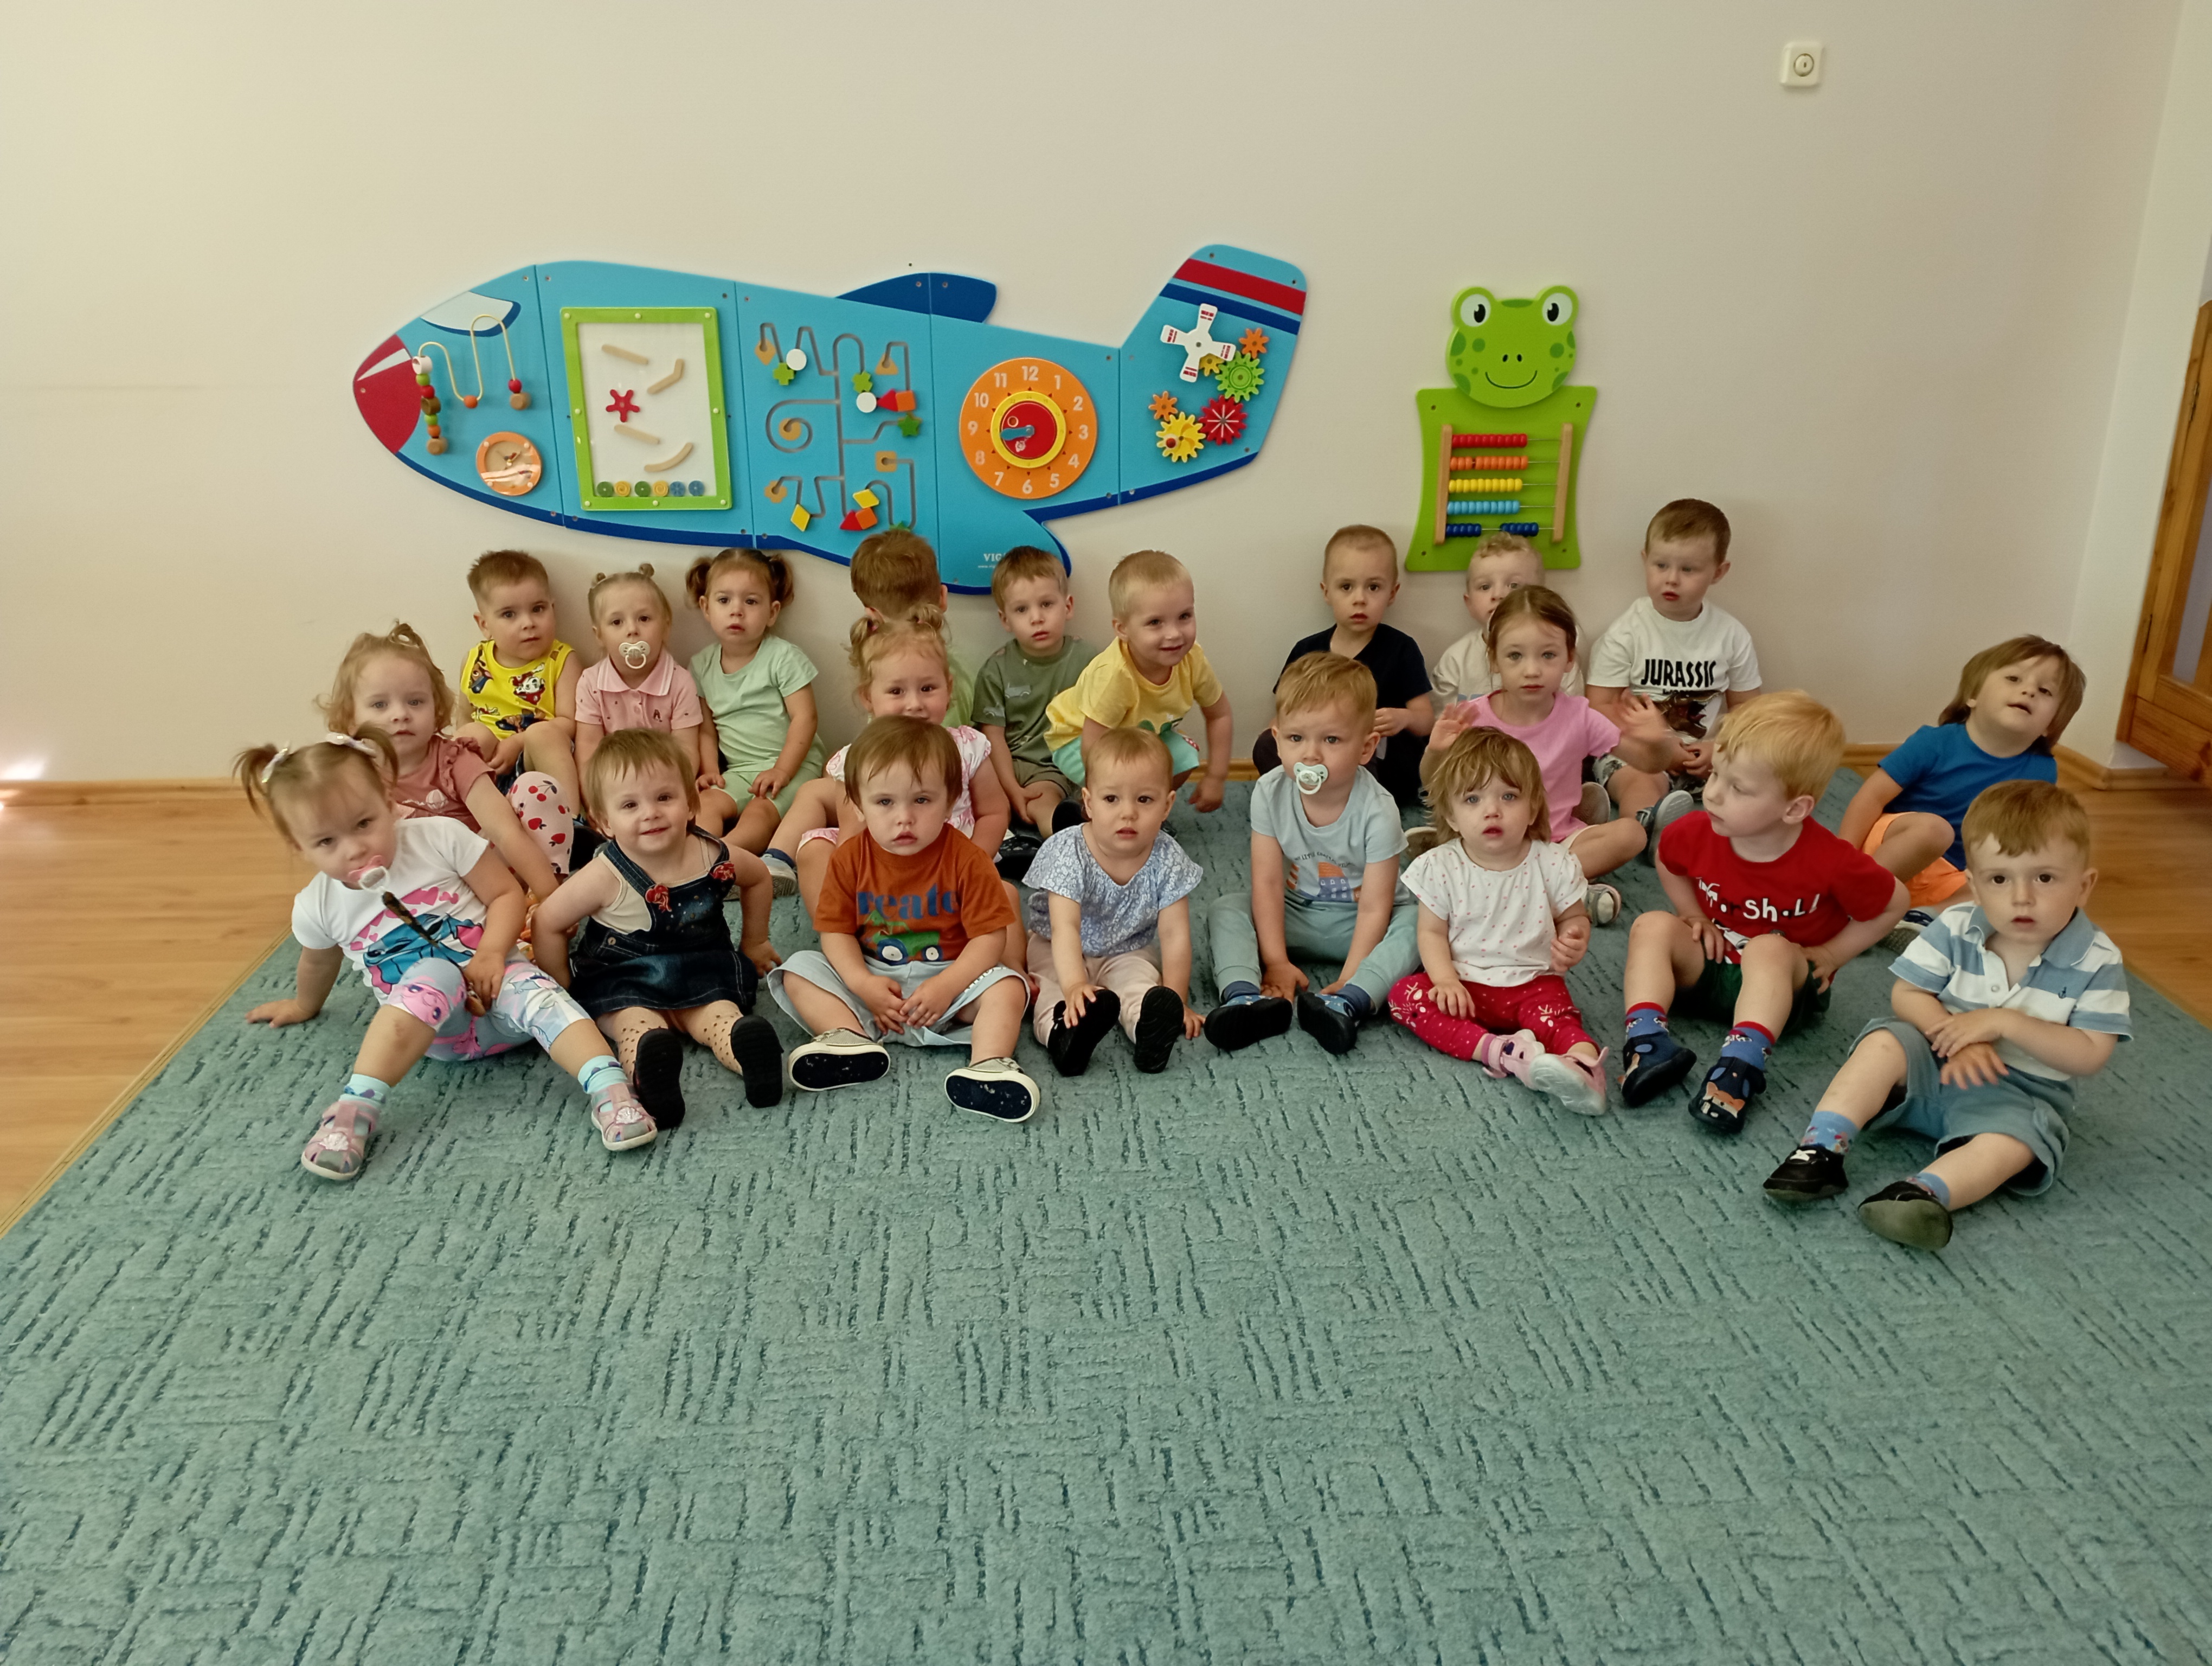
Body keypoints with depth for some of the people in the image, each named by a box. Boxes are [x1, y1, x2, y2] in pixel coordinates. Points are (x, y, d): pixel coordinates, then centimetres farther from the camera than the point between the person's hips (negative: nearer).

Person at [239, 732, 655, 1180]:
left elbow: (507, 893, -2)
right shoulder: (317, 908, 4)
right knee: (433, 975, -36)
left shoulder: (440, 838, -4)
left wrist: (492, 953, -18)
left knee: (532, 989, -35)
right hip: (434, 1029, 0)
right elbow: (319, 962, 26)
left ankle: (610, 1090, -54)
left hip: (493, 979, 0)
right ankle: (357, 1107, -46)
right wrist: (305, 1006, 43)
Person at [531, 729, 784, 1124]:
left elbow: (759, 878, 15)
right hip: (625, 984, -2)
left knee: (721, 1016, -27)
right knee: (637, 1024, -32)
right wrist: (561, 988, -1)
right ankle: (649, 1063, -61)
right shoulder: (607, 877, -18)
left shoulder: (715, 859, -9)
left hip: (701, 977, 2)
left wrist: (755, 943, 21)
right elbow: (548, 923, -8)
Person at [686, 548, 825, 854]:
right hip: (737, 770, 5)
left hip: (792, 763, -5)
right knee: (705, 802, -22)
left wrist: (782, 771, -18)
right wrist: (710, 770, -3)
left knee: (760, 812, -30)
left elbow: (805, 718, -12)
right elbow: (706, 727, 12)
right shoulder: (702, 665, 8)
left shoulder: (784, 657, -7)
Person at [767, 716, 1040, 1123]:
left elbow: (989, 937, -14)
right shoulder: (849, 860, -6)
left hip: (950, 977, -2)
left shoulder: (966, 861, -13)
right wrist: (862, 984, -20)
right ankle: (851, 1038, -34)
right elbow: (836, 931, -4)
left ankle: (989, 1066, -44)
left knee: (1007, 986, -27)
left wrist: (947, 987, -25)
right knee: (798, 971, -14)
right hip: (870, 980, 3)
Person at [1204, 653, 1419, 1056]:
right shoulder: (1270, 793, -15)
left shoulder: (1376, 811, -24)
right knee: (1225, 910, -17)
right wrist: (1276, 961, -20)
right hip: (1296, 916, 3)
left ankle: (1344, 1004, -48)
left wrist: (1347, 981, -30)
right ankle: (1247, 998, -40)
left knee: (1419, 922, -31)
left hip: (1357, 924, -3)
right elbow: (1268, 882, -13)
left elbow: (1374, 907, -23)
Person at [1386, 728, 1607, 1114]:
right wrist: (1446, 980, -17)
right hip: (1464, 983, 1)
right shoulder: (1440, 867, -5)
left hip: (1532, 982, -1)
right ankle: (1499, 1050, -39)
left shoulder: (1552, 864, -5)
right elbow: (1432, 932, 0)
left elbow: (1575, 916, 9)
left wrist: (1574, 940, -15)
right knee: (1404, 994, -24)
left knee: (1555, 1013, -32)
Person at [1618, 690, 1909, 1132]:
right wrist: (1696, 917, 1)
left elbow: (1893, 903, -6)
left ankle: (1741, 1065, -49)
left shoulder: (1829, 862, -24)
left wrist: (1831, 953, -8)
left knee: (1768, 949, -36)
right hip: (1708, 968, 4)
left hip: (1785, 985, -4)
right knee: (1652, 926, -21)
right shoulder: (1697, 832, -14)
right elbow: (1668, 862, 12)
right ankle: (1647, 1039, -37)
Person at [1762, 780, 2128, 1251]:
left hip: (2019, 1092, -2)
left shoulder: (2097, 962, -10)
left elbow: (2091, 1055, -14)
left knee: (2013, 1141, -32)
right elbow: (1907, 994, -4)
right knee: (1885, 1042, -25)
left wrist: (2004, 1022, -22)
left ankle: (1927, 1192, -53)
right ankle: (1821, 1149, -34)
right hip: (1932, 1066, 2)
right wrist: (1958, 1039, -21)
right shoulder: (1956, 927, -6)